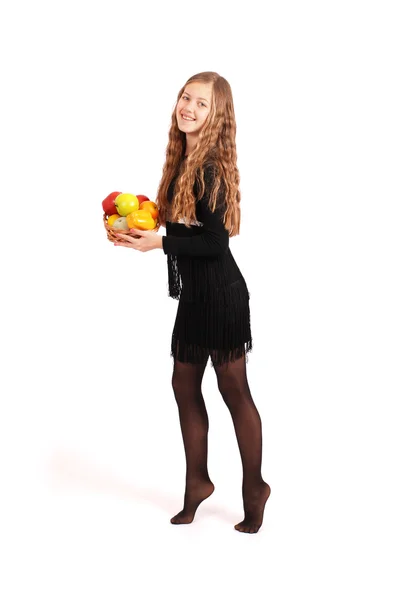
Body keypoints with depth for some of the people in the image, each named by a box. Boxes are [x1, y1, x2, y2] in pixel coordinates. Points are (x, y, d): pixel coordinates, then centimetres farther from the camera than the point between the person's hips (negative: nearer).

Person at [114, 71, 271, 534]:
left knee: (233, 390, 3)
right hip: (195, 290, 9)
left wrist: (158, 242, -18)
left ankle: (253, 487, 20)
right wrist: (140, 226, 1)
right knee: (185, 384, 15)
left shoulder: (210, 166, -17)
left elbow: (216, 242, -19)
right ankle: (197, 481, 31)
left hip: (220, 292, -9)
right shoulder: (184, 161, 8)